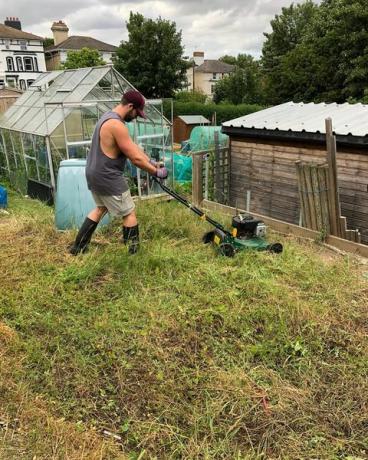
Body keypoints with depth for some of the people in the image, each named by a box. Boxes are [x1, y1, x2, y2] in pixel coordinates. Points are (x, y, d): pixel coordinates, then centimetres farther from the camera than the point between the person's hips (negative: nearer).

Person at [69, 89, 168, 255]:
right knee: (129, 213, 4)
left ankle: (78, 247, 33)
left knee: (100, 208, 27)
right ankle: (134, 252, 13)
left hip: (94, 174, 10)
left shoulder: (109, 117, 11)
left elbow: (133, 146, 13)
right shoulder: (116, 125, -23)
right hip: (107, 178, -10)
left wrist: (151, 162, 9)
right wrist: (156, 172, -9)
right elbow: (136, 158, -21)